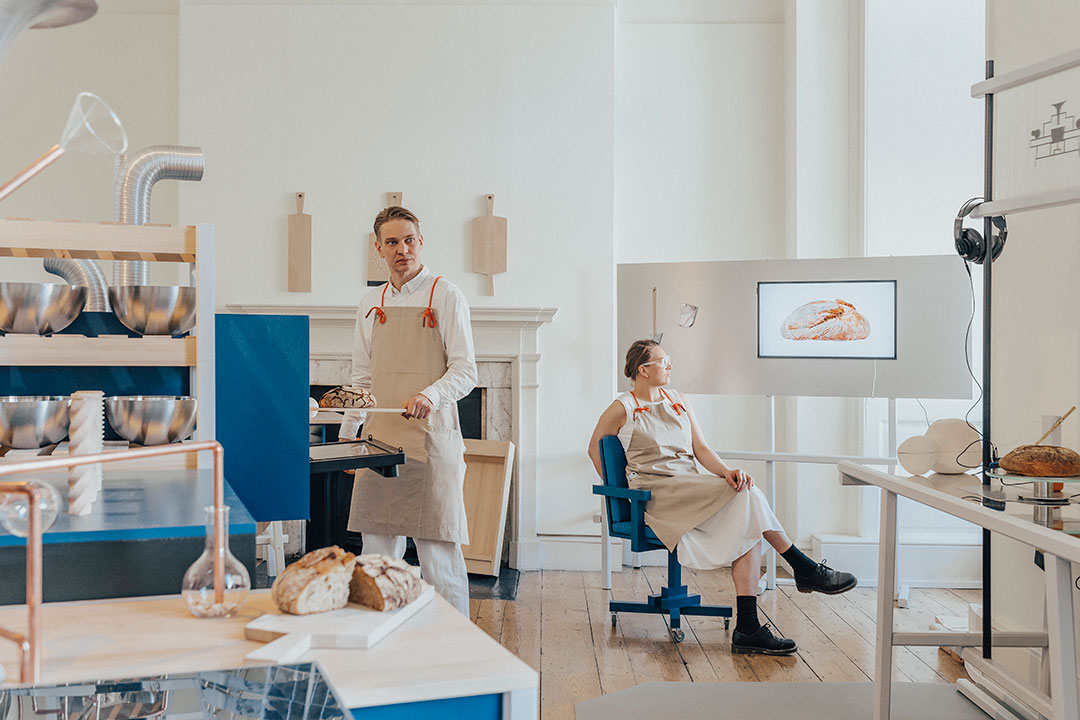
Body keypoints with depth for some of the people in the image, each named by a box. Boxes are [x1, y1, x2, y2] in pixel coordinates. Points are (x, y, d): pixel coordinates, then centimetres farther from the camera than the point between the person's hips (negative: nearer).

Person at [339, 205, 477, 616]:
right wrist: (345, 435, 15)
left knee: (438, 551, -5)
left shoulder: (445, 296, 0)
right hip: (380, 439, 5)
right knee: (378, 551, 7)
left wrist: (430, 396, -24)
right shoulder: (371, 304, 15)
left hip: (431, 438, -5)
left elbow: (465, 371, -6)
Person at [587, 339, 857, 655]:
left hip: (691, 488, 6)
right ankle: (805, 569, -13)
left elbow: (700, 449, 10)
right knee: (746, 496, -24)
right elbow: (594, 447, 12)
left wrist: (726, 472, -9)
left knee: (748, 526, -23)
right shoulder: (623, 409, 2)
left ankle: (747, 629, -27)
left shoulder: (679, 402, 18)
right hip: (655, 492, -6)